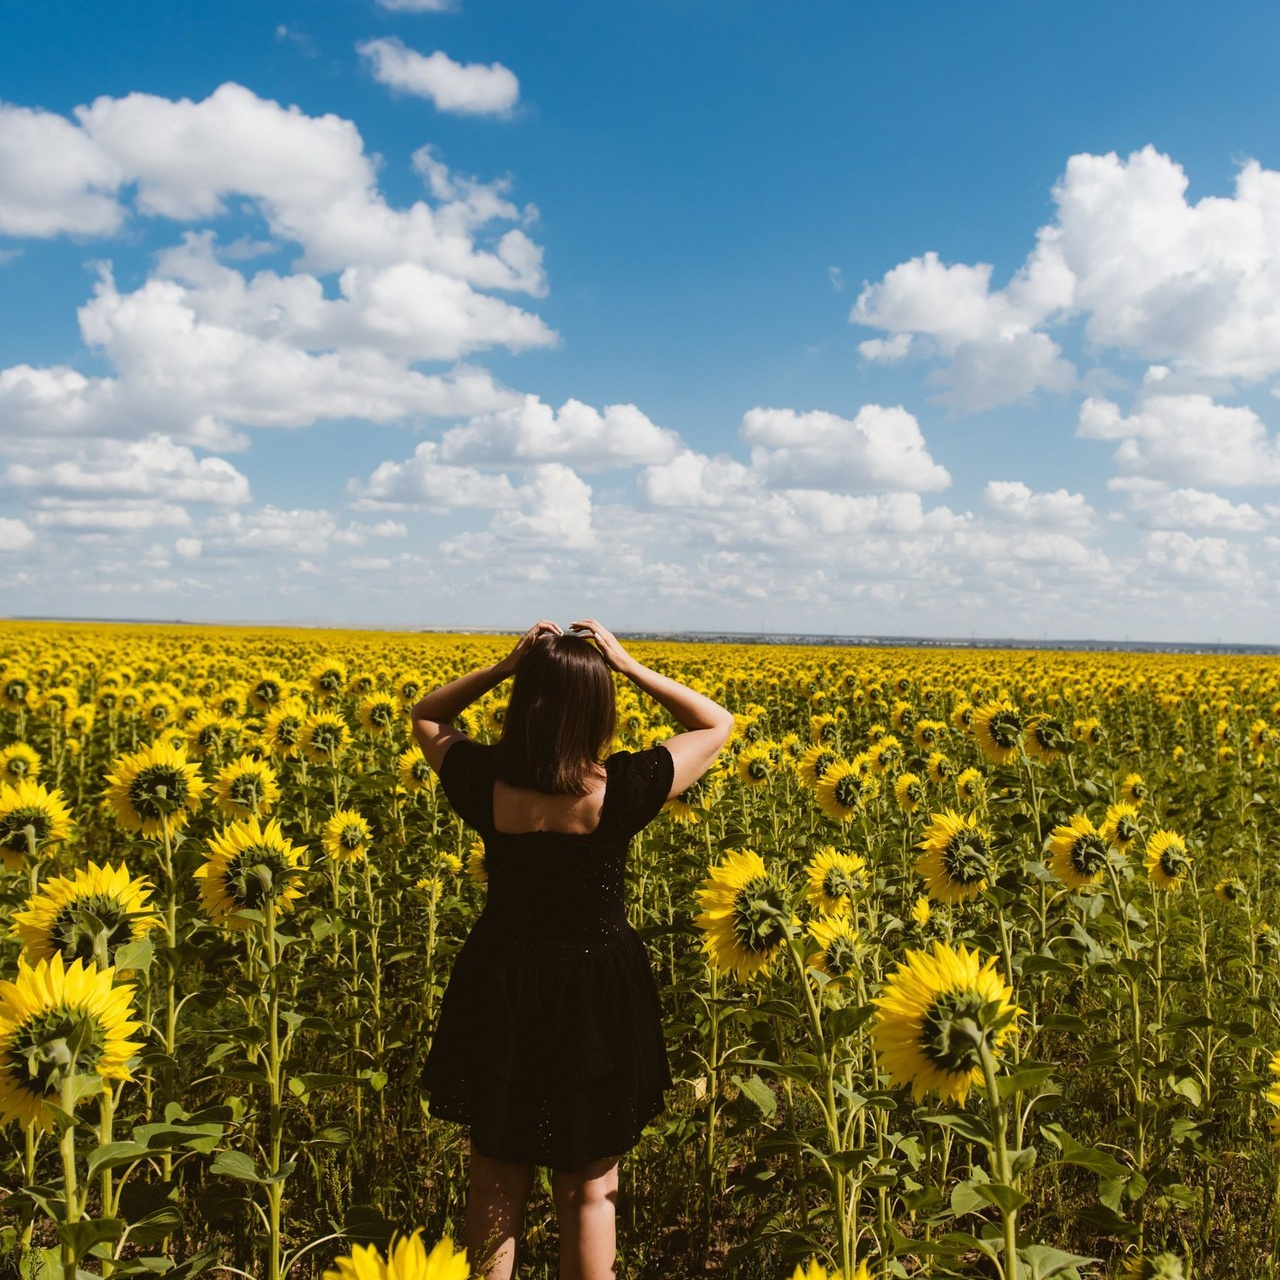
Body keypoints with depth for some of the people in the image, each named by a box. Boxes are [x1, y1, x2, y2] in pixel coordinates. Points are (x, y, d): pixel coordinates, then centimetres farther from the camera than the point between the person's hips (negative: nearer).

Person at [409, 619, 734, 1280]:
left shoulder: (485, 782, -17)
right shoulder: (625, 788, -21)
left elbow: (424, 718, 6)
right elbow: (717, 725, -4)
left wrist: (504, 664, -7)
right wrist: (628, 665, -10)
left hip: (501, 991, 2)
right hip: (598, 1000, -1)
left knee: (495, 1178, 19)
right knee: (589, 1188, 15)